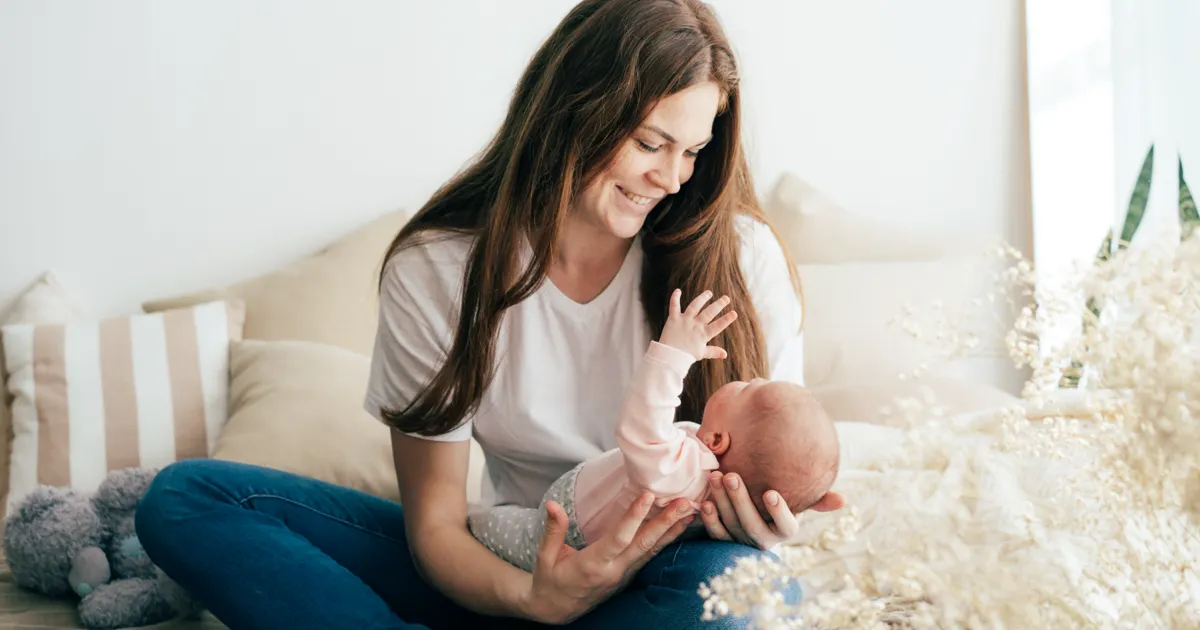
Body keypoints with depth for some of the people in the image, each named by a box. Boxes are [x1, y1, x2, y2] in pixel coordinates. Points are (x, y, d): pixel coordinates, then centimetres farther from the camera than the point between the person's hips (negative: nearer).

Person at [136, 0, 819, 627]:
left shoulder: (741, 256, -10)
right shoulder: (437, 269, -9)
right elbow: (435, 519, -8)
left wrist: (761, 523, -27)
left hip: (671, 575, -1)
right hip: (516, 571, 2)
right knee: (185, 496, -12)